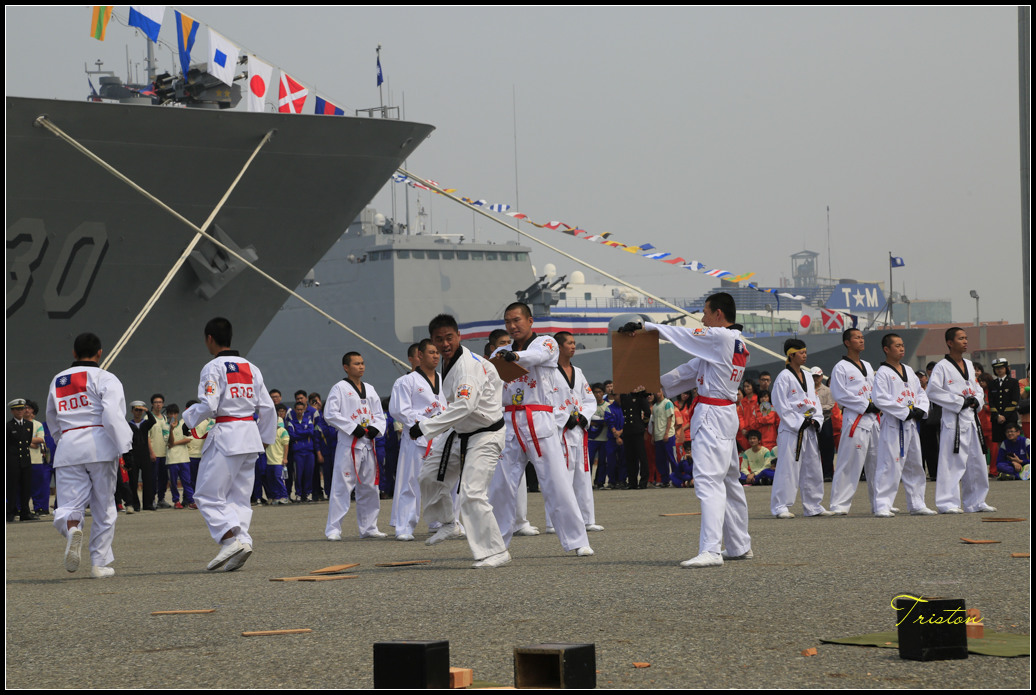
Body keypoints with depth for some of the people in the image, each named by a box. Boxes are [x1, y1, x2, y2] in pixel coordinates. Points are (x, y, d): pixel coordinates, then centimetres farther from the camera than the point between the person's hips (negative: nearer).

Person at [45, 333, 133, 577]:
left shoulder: (57, 381, 18)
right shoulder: (105, 378, 2)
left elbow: (53, 421, 27)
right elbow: (113, 415, -13)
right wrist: (125, 447, -11)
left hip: (67, 447, 3)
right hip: (100, 445, -3)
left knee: (67, 505, -1)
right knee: (104, 509, 9)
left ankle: (72, 529, -35)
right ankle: (99, 563, 12)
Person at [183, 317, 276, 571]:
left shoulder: (213, 368, -9)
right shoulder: (251, 368, 12)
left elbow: (208, 406, -17)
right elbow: (267, 407, 12)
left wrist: (189, 417, 3)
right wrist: (264, 438, 23)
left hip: (225, 436, -7)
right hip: (251, 435, 7)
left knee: (207, 495, -2)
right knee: (240, 496, 11)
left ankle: (231, 538, -18)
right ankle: (242, 540, -2)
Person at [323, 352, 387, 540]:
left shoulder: (370, 389, 15)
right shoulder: (340, 388, -3)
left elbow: (379, 414, 18)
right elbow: (330, 413, -11)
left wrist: (375, 428, -4)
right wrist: (353, 428, -16)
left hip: (368, 444, 6)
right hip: (348, 444, -6)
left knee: (369, 488, 11)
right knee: (342, 487, -9)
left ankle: (368, 527, 20)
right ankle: (333, 529, -7)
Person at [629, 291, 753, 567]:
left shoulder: (719, 338, -15)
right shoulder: (738, 343, 14)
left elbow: (684, 336, -7)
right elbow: (694, 369, 16)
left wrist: (648, 326, 7)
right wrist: (659, 383, 15)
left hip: (712, 417, -10)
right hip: (727, 414, 10)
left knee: (708, 481, -16)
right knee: (729, 481, 19)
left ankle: (710, 551, -24)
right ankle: (740, 546, 29)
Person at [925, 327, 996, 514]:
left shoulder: (969, 365, 17)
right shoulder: (942, 366, -7)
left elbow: (977, 388, 24)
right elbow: (933, 391, -16)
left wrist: (976, 400, 0)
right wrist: (960, 402, -16)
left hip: (971, 419, 8)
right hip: (953, 420, -8)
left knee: (977, 462, 11)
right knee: (951, 462, -11)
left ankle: (976, 502, 20)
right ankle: (947, 503, -8)